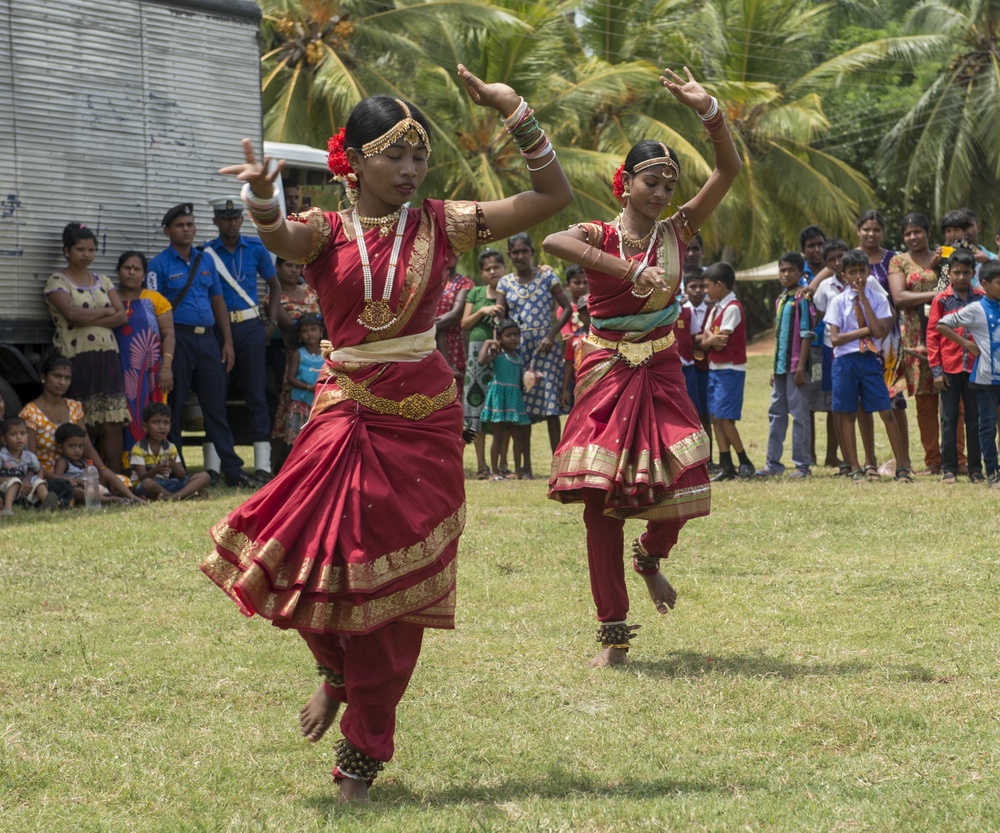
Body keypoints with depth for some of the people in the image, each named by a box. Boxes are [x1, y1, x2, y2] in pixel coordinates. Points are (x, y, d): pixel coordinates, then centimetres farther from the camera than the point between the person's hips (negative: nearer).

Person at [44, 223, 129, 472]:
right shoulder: (57, 282, 0)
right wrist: (105, 312, -3)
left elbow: (122, 316, 4)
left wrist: (90, 320, -10)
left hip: (107, 358, 5)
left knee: (113, 424, -1)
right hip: (76, 358, -5)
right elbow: (72, 314, -16)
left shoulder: (103, 281, 16)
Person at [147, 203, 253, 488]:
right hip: (177, 338, -4)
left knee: (216, 405, 3)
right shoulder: (159, 265, 0)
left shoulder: (206, 261, 16)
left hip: (207, 337, 4)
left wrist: (227, 341, 11)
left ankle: (232, 469, 2)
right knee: (174, 408, 0)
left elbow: (218, 301, 19)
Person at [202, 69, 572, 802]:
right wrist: (263, 200, -51)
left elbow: (554, 196, 0)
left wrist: (518, 116, -10)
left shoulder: (441, 226, 1)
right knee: (311, 563, -14)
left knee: (395, 590, 5)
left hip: (423, 424, 1)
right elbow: (281, 236, -28)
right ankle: (335, 669, 23)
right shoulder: (326, 232, -3)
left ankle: (365, 752, 20)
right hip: (346, 419, -1)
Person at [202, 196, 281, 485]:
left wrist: (272, 321, 7)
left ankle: (263, 465, -1)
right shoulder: (205, 253, 2)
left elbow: (274, 285, 18)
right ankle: (211, 466, 3)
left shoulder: (256, 249, 7)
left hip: (250, 327, 1)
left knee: (256, 394, -1)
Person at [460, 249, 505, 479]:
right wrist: (483, 311, -5)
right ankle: (481, 464, 2)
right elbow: (464, 324, 10)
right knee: (477, 407, -2)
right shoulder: (475, 293, 14)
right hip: (478, 351, 2)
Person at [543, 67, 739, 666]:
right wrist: (631, 270, -36)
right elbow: (554, 242, -30)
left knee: (683, 487, -10)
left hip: (661, 374, 2)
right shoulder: (599, 236, -6)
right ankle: (615, 633, 6)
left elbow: (730, 169, -4)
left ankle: (651, 555, 28)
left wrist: (709, 111, -17)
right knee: (601, 500, -3)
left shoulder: (677, 233, 3)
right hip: (608, 374, -2)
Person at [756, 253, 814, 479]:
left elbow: (806, 334, -13)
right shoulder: (780, 300, 14)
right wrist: (774, 367, 18)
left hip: (796, 366, -8)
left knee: (799, 414, -3)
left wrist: (801, 366, -17)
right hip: (781, 366, 8)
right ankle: (773, 463, 16)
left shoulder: (802, 299, -9)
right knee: (776, 413, 10)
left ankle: (802, 465, 1)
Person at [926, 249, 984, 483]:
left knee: (974, 419, 5)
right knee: (949, 419, 4)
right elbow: (932, 336, 0)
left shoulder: (981, 299, 4)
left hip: (974, 367, 1)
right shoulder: (941, 300, 1)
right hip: (949, 368, -1)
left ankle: (975, 469, 11)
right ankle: (949, 469, 9)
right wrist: (936, 370, -6)